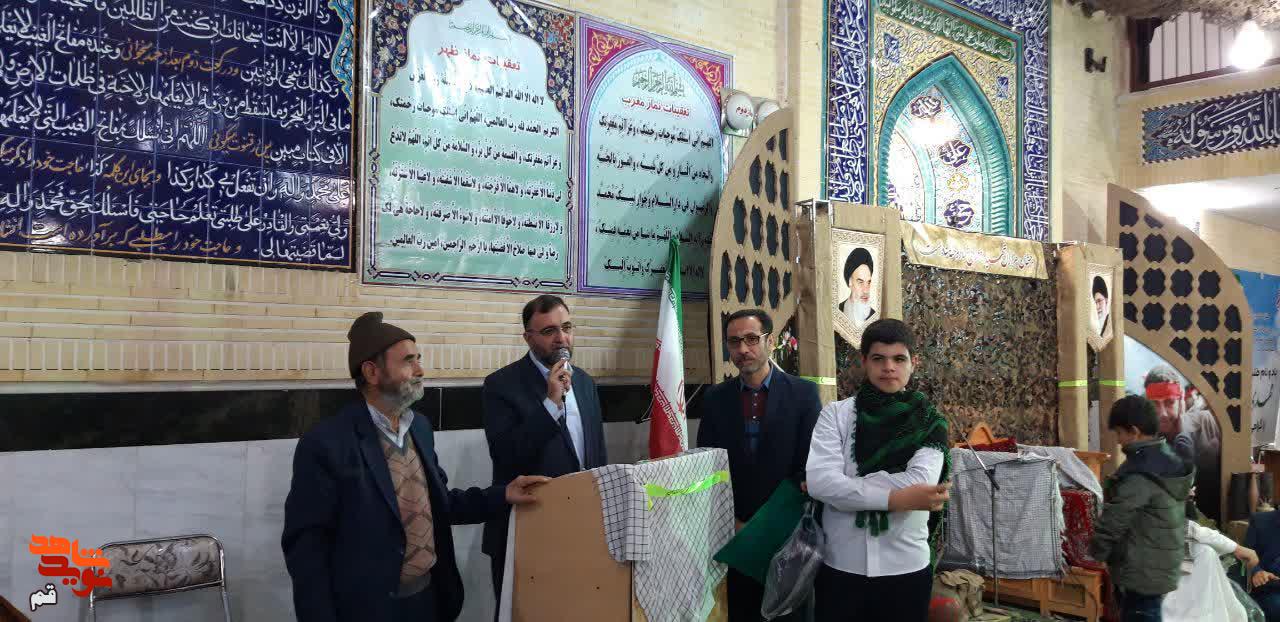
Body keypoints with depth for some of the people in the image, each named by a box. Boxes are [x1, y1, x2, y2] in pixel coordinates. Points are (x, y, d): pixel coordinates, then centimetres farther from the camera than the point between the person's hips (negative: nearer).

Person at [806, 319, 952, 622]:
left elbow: (921, 482, -15)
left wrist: (844, 484, -14)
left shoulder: (928, 421, 2)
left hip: (906, 567, 0)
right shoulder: (835, 414, 0)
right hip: (840, 566, 0)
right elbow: (818, 481, -13)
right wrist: (894, 498, -18)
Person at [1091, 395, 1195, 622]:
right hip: (1161, 566, 9)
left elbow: (1114, 520, -20)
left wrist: (1096, 552, -3)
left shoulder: (1139, 473, -25)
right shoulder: (1169, 460, 5)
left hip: (1142, 573, -9)